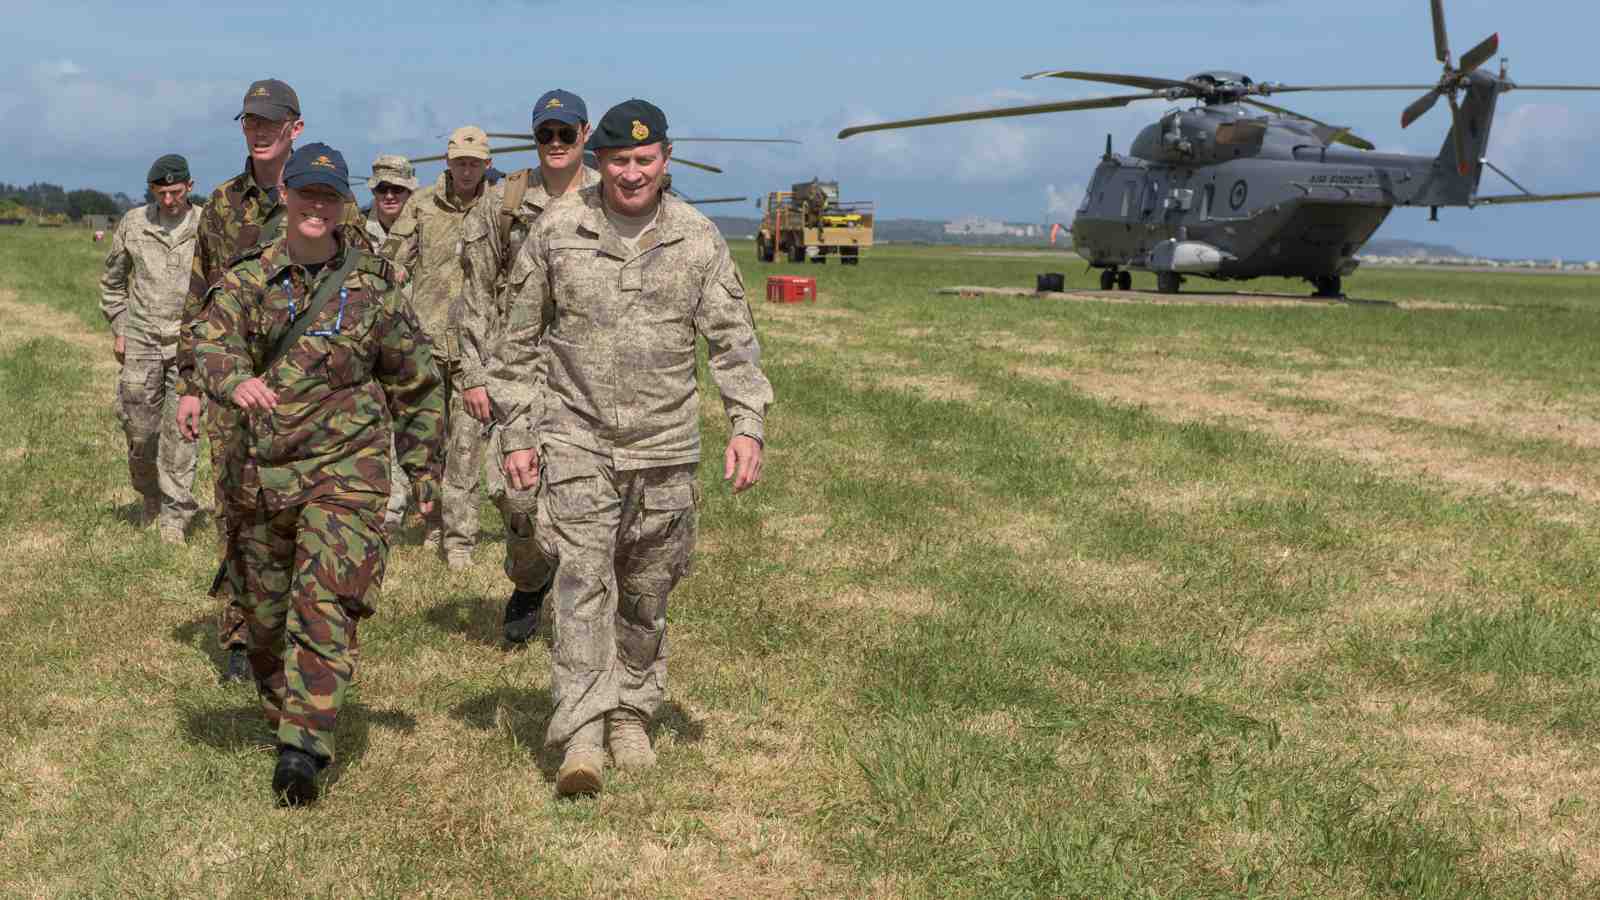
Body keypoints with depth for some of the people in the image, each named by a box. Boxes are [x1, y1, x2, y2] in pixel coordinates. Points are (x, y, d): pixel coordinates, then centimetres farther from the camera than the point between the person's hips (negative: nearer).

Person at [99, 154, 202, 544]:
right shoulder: (133, 224, 3)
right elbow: (112, 281, 15)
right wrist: (118, 330, 9)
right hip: (141, 341, 2)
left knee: (180, 431, -4)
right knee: (139, 429, 4)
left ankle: (175, 515, 3)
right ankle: (151, 495, 29)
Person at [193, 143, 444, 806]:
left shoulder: (372, 286, 0)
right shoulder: (247, 281, 3)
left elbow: (415, 383, 8)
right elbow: (210, 346, -15)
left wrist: (423, 469, 9)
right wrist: (235, 381, -38)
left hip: (345, 469, -3)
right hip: (259, 472, 3)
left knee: (325, 605, -17)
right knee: (264, 611, 14)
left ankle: (304, 748, -20)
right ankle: (283, 711, 38)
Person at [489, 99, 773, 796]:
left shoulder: (698, 239, 2)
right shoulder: (556, 231, -1)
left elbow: (732, 339, 3)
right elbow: (518, 340, 5)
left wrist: (748, 425, -8)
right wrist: (517, 435, 3)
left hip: (664, 446, 2)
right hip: (576, 440, -2)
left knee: (647, 590, 10)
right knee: (582, 579, -12)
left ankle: (631, 713, 27)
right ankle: (580, 736, -15)